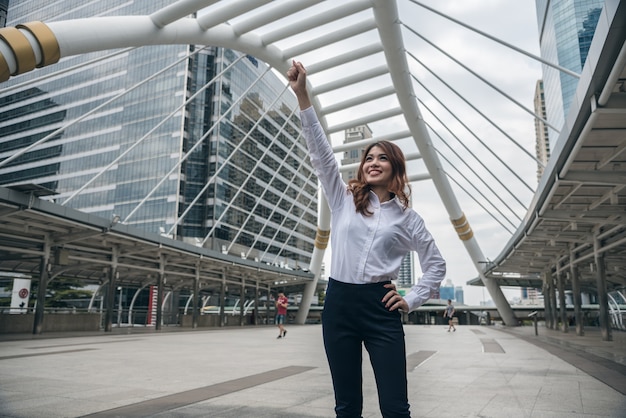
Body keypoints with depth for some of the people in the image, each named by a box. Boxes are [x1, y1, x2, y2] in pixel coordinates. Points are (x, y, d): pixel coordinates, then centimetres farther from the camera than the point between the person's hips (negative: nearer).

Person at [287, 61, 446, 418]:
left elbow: (436, 264, 15)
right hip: (339, 304, 1)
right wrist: (303, 95, -7)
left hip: (380, 309, -1)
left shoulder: (407, 217, 8)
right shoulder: (344, 199, 8)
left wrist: (411, 300, 2)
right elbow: (321, 152, -1)